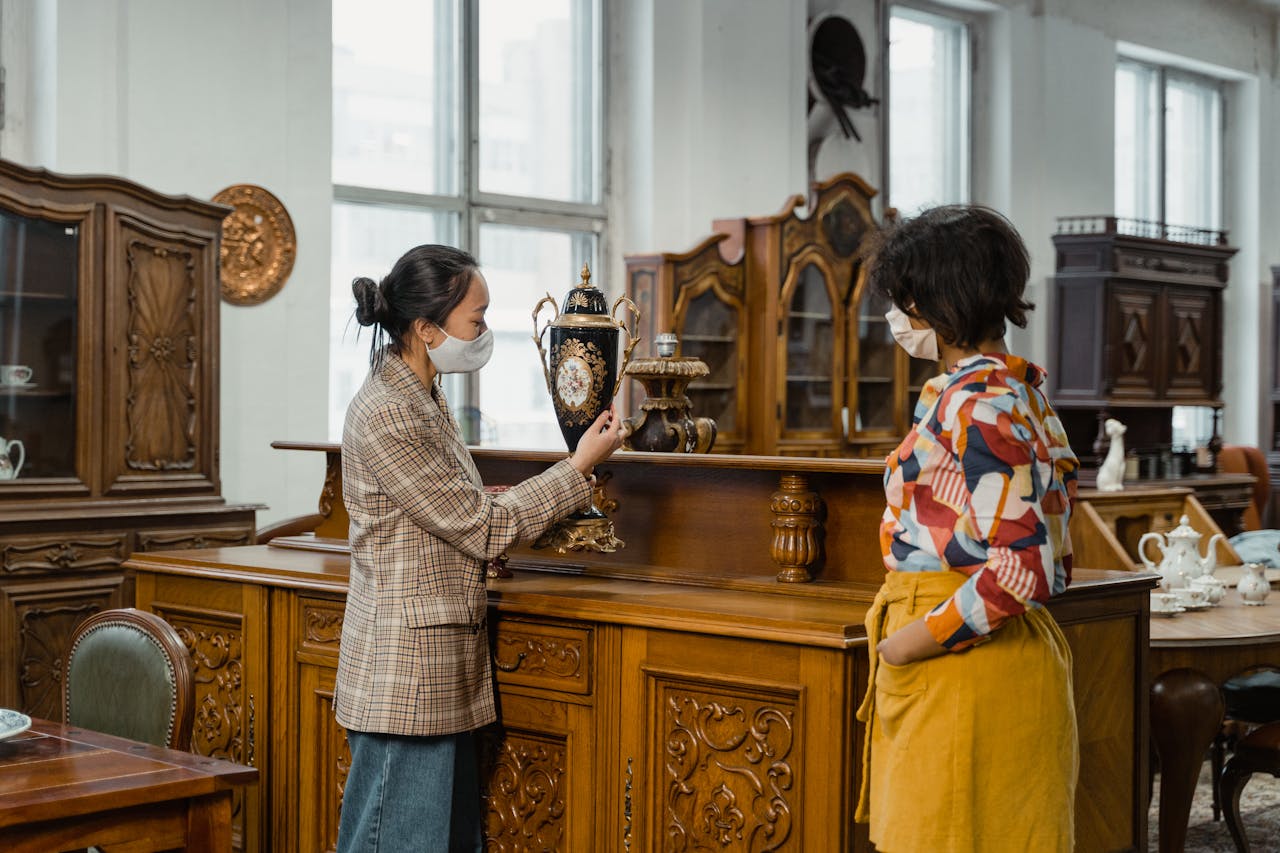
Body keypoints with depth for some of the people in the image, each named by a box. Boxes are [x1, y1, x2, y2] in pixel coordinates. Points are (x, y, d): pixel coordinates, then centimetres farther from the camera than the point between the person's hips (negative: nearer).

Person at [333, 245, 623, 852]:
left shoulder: (424, 398, 11)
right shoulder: (386, 416, -19)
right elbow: (481, 528, -16)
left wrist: (564, 503, 8)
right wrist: (579, 468, -8)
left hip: (442, 674, 10)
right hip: (405, 672, -10)